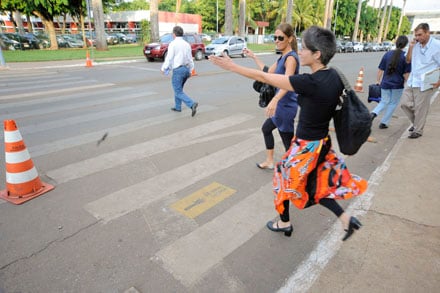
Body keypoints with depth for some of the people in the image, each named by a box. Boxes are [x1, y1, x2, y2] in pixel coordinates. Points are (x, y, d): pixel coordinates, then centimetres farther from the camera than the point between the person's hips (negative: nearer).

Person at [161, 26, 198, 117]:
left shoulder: (173, 44, -9)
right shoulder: (187, 44, 10)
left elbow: (169, 58, -12)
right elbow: (190, 59, 12)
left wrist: (164, 68, 1)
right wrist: (190, 70, 20)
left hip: (178, 70, -7)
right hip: (186, 69, 8)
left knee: (178, 92, -4)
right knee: (178, 88, 23)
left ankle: (192, 104, -22)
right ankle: (177, 107, 29)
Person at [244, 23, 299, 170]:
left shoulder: (291, 58, -19)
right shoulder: (282, 57, 11)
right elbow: (268, 72, 23)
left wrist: (275, 100, -53)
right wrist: (254, 57, 23)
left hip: (286, 106, -11)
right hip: (281, 105, 11)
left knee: (288, 143, -4)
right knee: (266, 129, 26)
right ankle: (269, 162, 41)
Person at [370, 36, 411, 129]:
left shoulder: (387, 54, 0)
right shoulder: (406, 56, -9)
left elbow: (380, 70, 2)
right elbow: (406, 74, -9)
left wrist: (378, 81, 13)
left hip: (385, 84, 3)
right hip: (398, 85, -2)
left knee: (384, 101, 17)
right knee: (393, 103, 12)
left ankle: (374, 113, -11)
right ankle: (384, 123, 14)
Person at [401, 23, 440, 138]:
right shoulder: (416, 45, 5)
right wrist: (411, 47, 0)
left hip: (425, 84, -6)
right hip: (411, 81, 6)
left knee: (420, 108, 1)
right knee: (405, 103, 8)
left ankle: (418, 130, 16)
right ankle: (416, 122, 30)